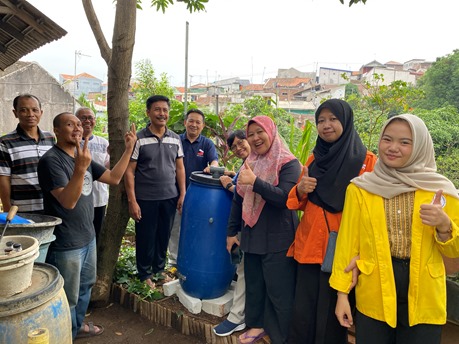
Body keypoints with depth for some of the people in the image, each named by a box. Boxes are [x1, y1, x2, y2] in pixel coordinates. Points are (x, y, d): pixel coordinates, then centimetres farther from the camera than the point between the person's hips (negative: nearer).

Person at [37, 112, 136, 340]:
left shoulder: (82, 157, 7)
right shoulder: (51, 160, -19)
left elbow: (114, 178, 6)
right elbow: (68, 201, -29)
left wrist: (128, 149, -1)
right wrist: (80, 169, -43)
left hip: (88, 238, 9)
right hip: (66, 245, -9)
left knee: (85, 287, 24)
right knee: (68, 298, 8)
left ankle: (78, 326, 44)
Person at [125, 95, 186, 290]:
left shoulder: (175, 139, 5)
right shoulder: (139, 139, -7)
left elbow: (179, 168, 9)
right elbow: (129, 171, -8)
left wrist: (182, 194, 4)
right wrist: (132, 201, -12)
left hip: (170, 198, 4)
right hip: (145, 199, -3)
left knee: (164, 236, 15)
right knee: (145, 238, 9)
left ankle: (159, 270, 35)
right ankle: (144, 274, 28)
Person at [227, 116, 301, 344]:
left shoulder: (288, 163, -10)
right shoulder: (249, 163, 9)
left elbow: (285, 198, -23)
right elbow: (238, 200, 14)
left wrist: (255, 181, -29)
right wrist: (232, 231, 14)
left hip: (277, 239, -6)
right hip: (252, 236, 6)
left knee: (278, 289, 2)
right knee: (253, 284, 16)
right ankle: (256, 324, 35)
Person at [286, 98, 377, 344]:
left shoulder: (367, 160, -6)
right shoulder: (314, 159, 9)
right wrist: (300, 190, -9)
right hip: (309, 248, 4)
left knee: (331, 316, 8)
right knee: (303, 314, 10)